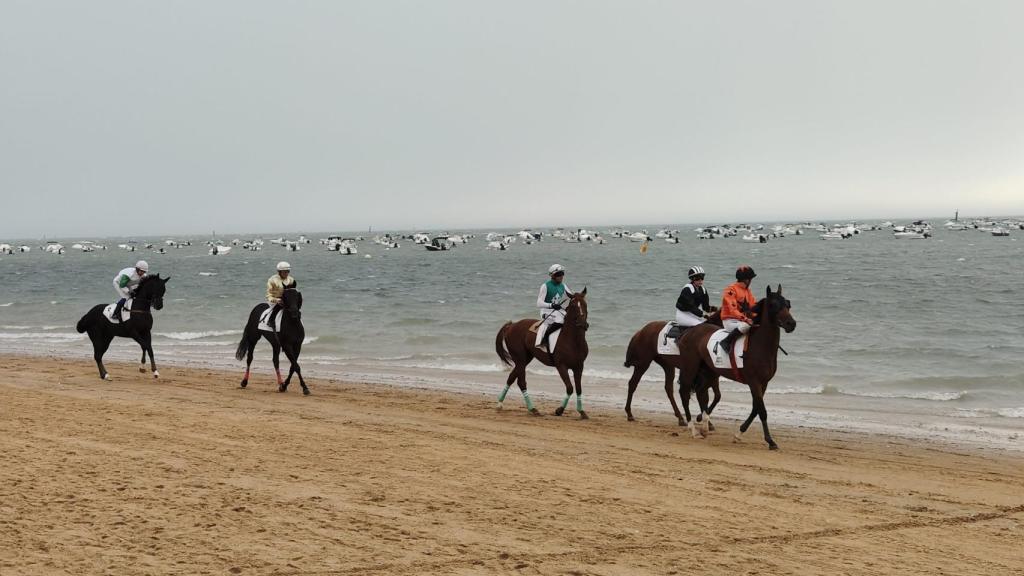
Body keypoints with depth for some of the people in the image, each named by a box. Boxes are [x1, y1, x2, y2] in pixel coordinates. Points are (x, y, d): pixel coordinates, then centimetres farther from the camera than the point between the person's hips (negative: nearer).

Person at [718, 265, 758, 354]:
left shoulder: (747, 290, 15)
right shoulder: (731, 289, -12)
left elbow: (754, 305, 13)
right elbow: (732, 309, -22)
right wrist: (745, 318, -33)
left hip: (742, 320, 8)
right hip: (730, 320, -8)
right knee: (745, 326, -36)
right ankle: (725, 342, -27)